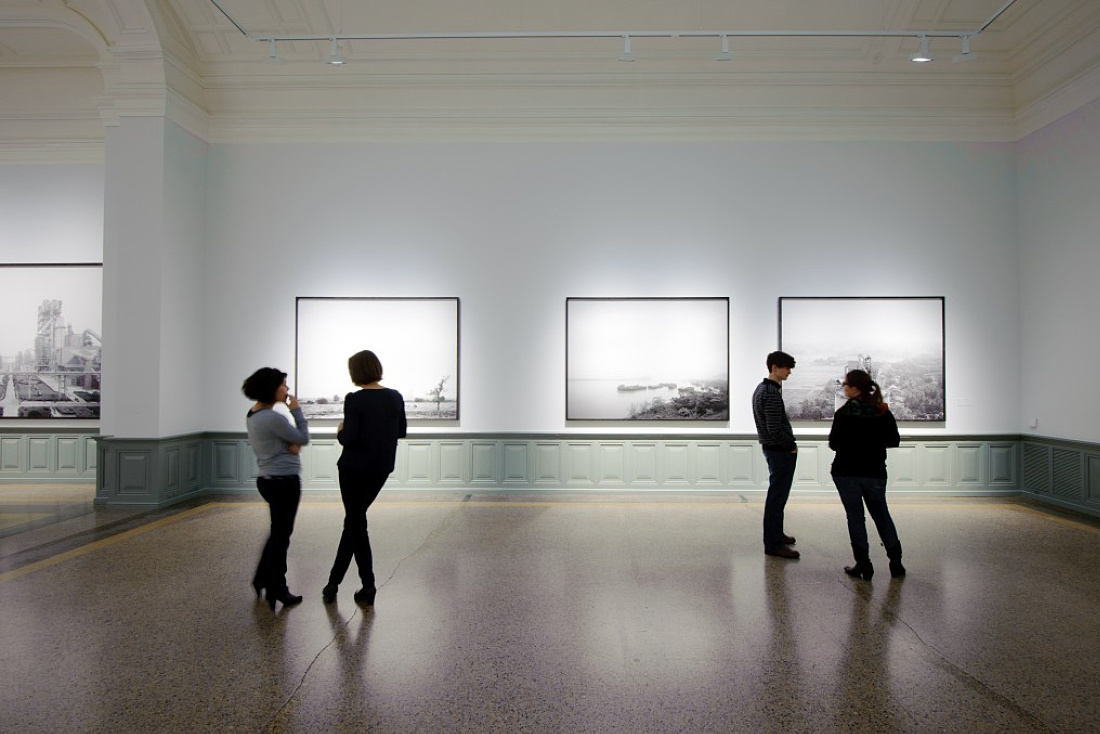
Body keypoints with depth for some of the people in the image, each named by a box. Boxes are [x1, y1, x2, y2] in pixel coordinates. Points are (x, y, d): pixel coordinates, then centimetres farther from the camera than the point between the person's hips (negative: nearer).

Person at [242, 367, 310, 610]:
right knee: (281, 535, 4)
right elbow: (303, 438, -11)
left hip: (267, 479, 9)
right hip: (284, 481, -9)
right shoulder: (272, 418, -22)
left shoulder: (253, 415, 8)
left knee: (278, 531, 23)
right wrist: (296, 410, -6)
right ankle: (276, 590, 16)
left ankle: (263, 579, 33)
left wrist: (293, 444, -7)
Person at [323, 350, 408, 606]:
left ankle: (368, 587, 11)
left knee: (356, 521, 9)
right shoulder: (395, 397, 1)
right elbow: (402, 431, 10)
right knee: (354, 519, 17)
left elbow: (349, 438, -19)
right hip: (382, 468, 5)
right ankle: (334, 582, 23)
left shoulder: (354, 400, -16)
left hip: (355, 467, -5)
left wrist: (340, 432, 1)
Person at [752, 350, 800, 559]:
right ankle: (773, 544, 3)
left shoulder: (761, 388, 10)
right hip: (780, 450, -10)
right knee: (777, 497, -4)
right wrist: (791, 446, -11)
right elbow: (775, 429, -25)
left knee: (777, 494, 20)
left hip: (770, 447, 10)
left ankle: (776, 534, 33)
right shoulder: (772, 393, -21)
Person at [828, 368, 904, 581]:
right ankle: (896, 562, 20)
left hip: (847, 472, -3)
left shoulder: (843, 414, -13)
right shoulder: (883, 411, -2)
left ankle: (863, 565, 8)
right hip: (875, 472, 4)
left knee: (855, 517, 6)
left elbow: (834, 444, -11)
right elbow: (894, 440, 3)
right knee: (881, 515, 18)